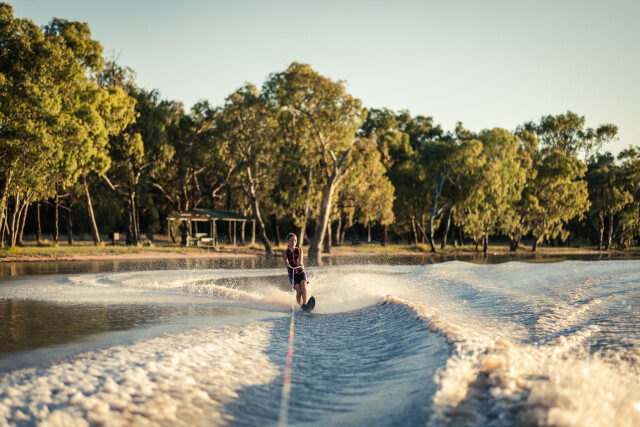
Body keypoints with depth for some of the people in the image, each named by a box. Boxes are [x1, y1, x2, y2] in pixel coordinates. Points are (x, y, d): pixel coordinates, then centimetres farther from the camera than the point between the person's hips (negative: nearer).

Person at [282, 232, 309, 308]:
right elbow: (286, 261, -12)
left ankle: (304, 304, -37)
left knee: (303, 286, -26)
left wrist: (300, 263, -33)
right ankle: (300, 306, -13)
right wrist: (287, 264, -37)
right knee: (299, 291, -19)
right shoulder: (285, 253, 7)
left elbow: (301, 258, -9)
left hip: (301, 272, 0)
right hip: (292, 274, 0)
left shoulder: (299, 250, 11)